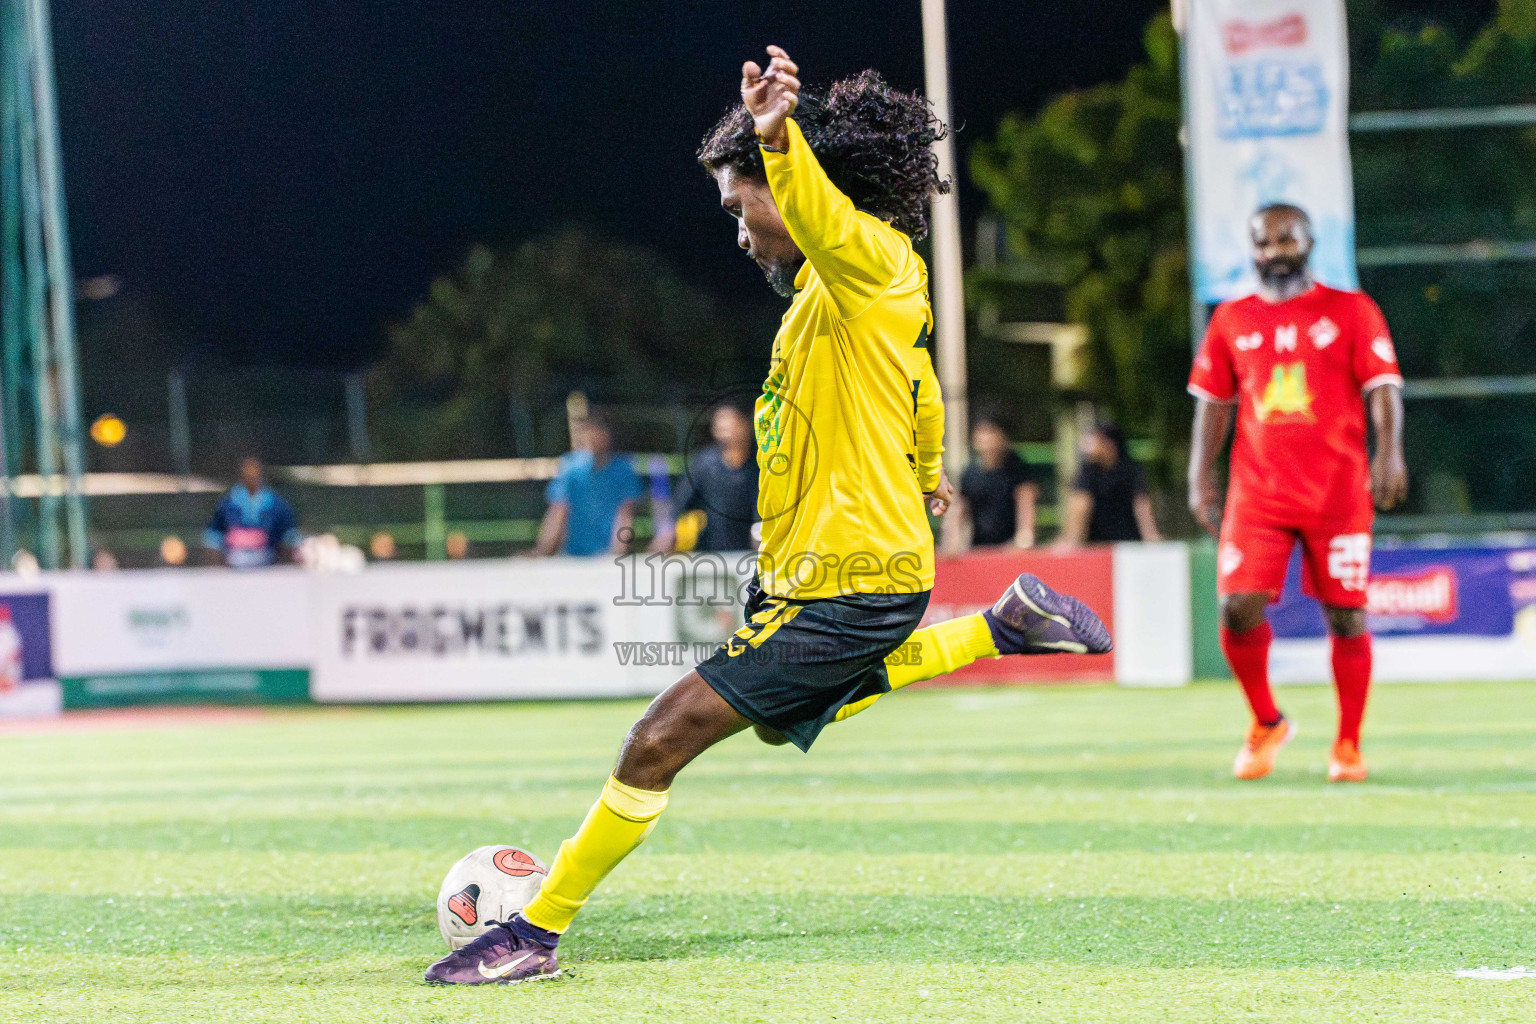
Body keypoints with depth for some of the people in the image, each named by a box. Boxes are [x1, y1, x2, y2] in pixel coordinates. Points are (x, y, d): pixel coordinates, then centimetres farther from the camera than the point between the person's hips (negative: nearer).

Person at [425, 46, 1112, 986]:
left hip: (850, 579, -10)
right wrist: (924, 468, 51)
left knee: (664, 738, -14)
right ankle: (1002, 628, 36)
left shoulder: (871, 258, -17)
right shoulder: (827, 283, 13)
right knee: (786, 716, 36)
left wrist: (779, 137, -64)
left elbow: (826, 219, -43)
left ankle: (538, 931, -5)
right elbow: (918, 379, 32)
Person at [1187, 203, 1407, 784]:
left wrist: (1388, 452, -19)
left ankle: (1348, 745, 13)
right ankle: (1266, 723, 12)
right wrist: (1200, 475, 6)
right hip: (1257, 491, 2)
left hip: (1338, 490, -2)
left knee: (1345, 616, -1)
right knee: (1238, 609, -11)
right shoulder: (1231, 320, 12)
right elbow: (1214, 402, 15)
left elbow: (1382, 387, -3)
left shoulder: (1350, 311, 4)